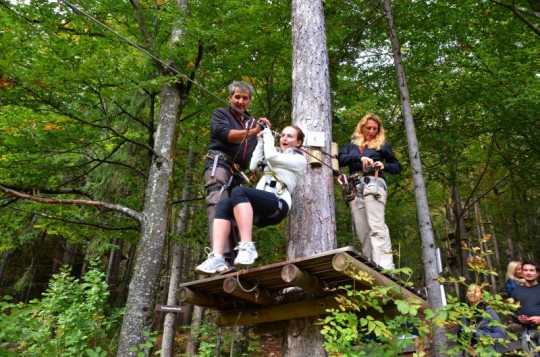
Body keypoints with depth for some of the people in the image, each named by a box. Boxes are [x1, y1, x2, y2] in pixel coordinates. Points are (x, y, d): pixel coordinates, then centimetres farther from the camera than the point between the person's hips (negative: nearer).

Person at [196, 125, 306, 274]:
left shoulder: (299, 159, 13)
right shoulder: (275, 155, 35)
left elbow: (271, 156, -3)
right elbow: (253, 166, 18)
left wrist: (268, 136, 13)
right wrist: (260, 141, 21)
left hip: (278, 205, -7)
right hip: (261, 207, 7)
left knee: (238, 191, -32)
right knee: (223, 204, -21)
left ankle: (247, 247, -39)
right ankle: (217, 258, -35)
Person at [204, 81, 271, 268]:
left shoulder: (251, 122, 28)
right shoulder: (220, 114, 13)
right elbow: (226, 134, -7)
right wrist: (253, 131, -15)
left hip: (238, 173, 6)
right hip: (219, 165, -6)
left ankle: (229, 262, -3)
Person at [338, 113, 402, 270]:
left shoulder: (382, 145, 17)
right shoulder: (352, 144, 21)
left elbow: (397, 167, 18)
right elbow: (340, 159, 3)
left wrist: (384, 166, -3)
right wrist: (359, 158, -13)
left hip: (373, 185, -4)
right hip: (355, 188, 4)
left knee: (376, 227, -19)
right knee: (362, 232, -2)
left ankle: (385, 268, -28)